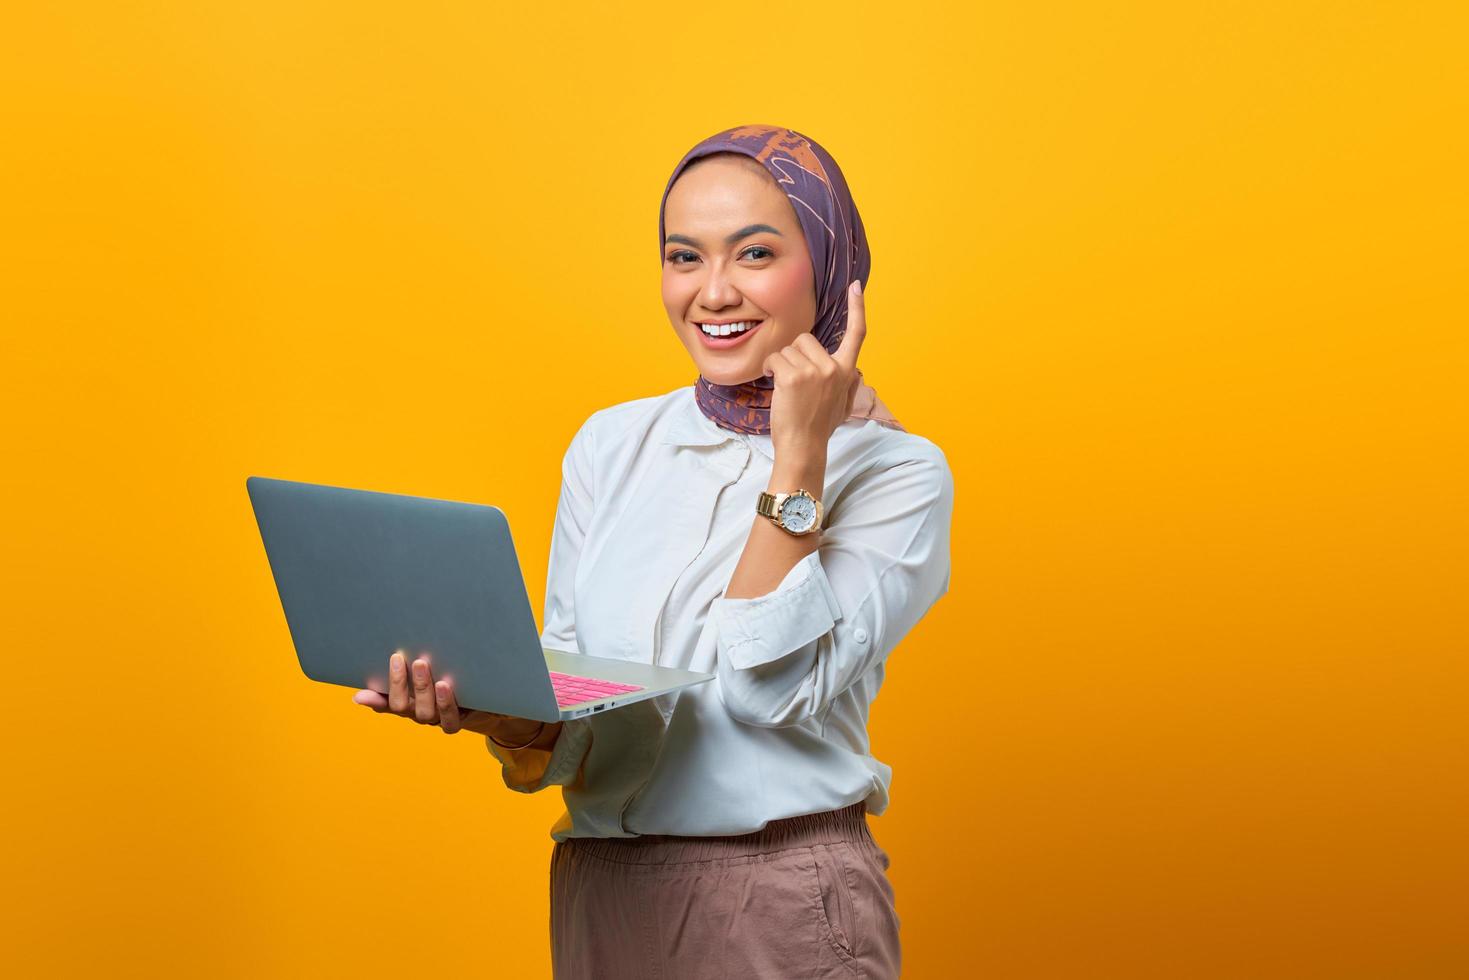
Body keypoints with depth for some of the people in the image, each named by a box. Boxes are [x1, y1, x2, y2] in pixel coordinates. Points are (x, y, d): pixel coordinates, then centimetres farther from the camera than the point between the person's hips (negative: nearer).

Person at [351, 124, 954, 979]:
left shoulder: (896, 472, -7)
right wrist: (502, 711, -17)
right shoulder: (610, 445, 5)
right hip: (600, 889, 4)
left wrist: (799, 457, -19)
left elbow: (777, 686, -18)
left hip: (781, 906, -4)